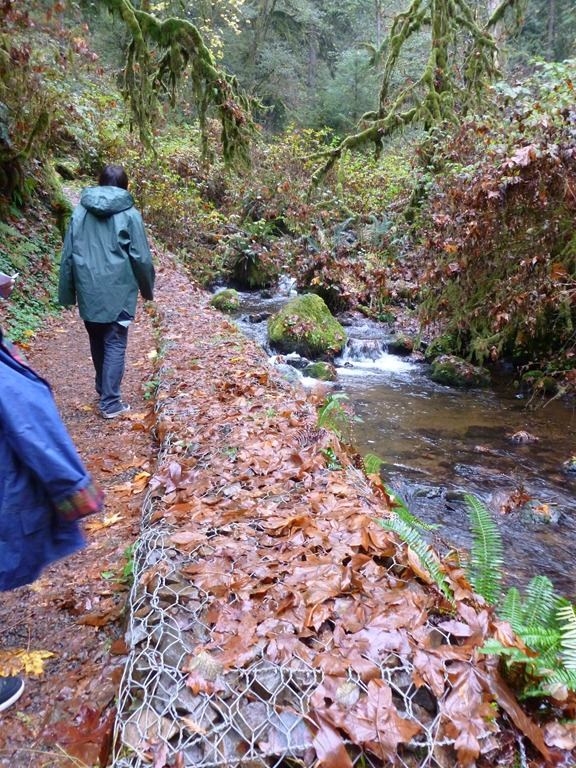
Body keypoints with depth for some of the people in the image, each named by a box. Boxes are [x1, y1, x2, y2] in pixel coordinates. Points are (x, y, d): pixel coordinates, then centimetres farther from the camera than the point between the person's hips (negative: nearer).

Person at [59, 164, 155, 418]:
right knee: (115, 344, 1)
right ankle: (110, 402, 0)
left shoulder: (80, 211, 6)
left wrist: (67, 293, 13)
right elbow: (141, 258, -5)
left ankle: (103, 390, 35)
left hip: (88, 291, 4)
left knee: (97, 342, 18)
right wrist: (148, 289, 9)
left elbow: (67, 255, 7)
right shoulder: (129, 214, -5)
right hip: (118, 292, -4)